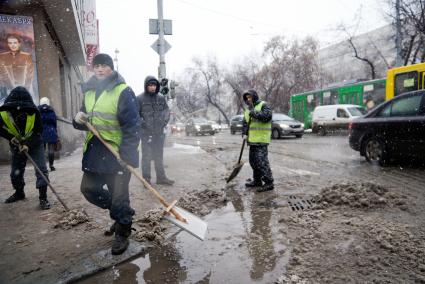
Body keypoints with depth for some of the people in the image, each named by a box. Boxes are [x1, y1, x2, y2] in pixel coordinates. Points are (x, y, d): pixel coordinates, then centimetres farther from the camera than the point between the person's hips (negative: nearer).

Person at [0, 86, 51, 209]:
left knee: (41, 169, -13)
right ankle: (19, 193, 36)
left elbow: (39, 131, -17)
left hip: (34, 143, -2)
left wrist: (28, 144, -27)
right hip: (17, 145, 3)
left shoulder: (34, 112, -25)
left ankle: (43, 197, -6)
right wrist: (11, 137, -20)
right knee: (15, 171, 12)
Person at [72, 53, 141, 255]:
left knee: (118, 196, 0)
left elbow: (132, 126, -18)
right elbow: (85, 122, 21)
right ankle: (122, 214, 36)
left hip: (118, 153, -8)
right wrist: (79, 120, -4)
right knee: (89, 189, 14)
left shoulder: (123, 91, -12)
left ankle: (122, 234, 22)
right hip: (94, 151, 8)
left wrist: (126, 155, -23)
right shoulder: (89, 92, 12)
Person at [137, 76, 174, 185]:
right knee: (146, 156, 1)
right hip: (146, 133, -4)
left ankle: (161, 177, 26)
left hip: (159, 132, 4)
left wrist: (165, 121, -1)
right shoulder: (140, 98, -6)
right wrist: (143, 124, -15)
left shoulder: (161, 97, 6)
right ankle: (146, 179, 13)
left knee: (159, 156, 15)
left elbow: (166, 111, 14)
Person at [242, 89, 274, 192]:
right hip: (252, 139, 8)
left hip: (261, 139, -8)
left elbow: (267, 116, -21)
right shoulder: (248, 109, 19)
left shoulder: (263, 105, -4)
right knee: (253, 160, 13)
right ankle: (257, 181, 25)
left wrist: (254, 113, -20)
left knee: (261, 161, -12)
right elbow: (245, 123, 20)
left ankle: (269, 183, -6)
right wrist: (245, 134, 5)